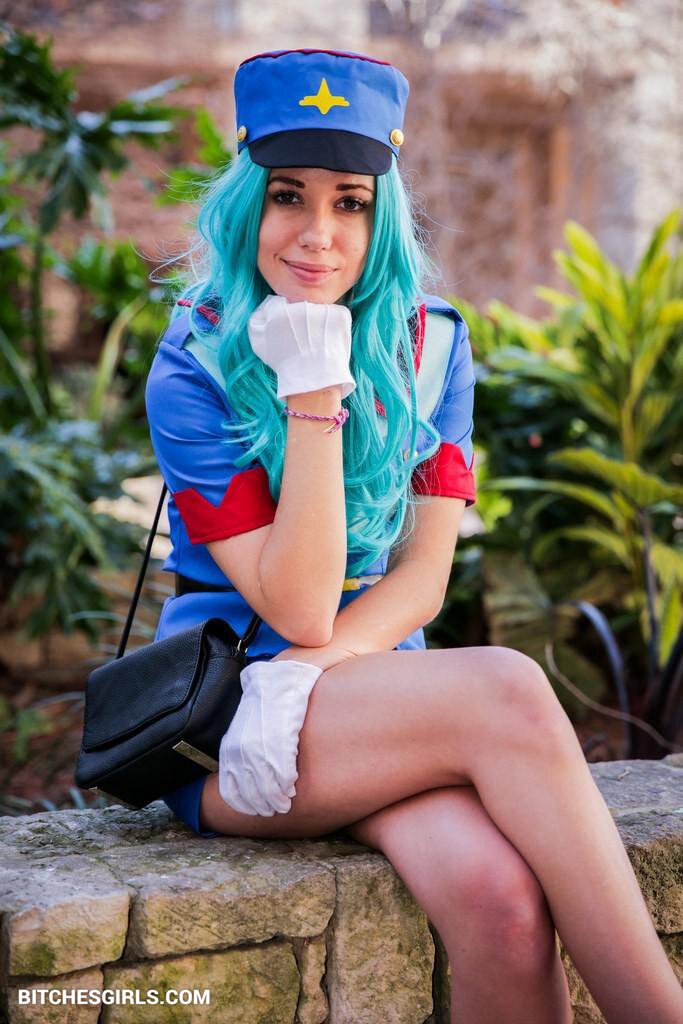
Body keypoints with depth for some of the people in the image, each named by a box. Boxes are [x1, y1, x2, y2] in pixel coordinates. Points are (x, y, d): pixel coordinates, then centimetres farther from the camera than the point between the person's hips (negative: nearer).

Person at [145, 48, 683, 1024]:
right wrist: (314, 393, -18)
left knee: (501, 898, -32)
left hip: (382, 688, 3)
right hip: (225, 713, -3)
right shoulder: (194, 373, -6)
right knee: (507, 692, -32)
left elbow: (424, 576, 1)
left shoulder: (429, 343, 6)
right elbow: (299, 610, -13)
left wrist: (306, 678, -17)